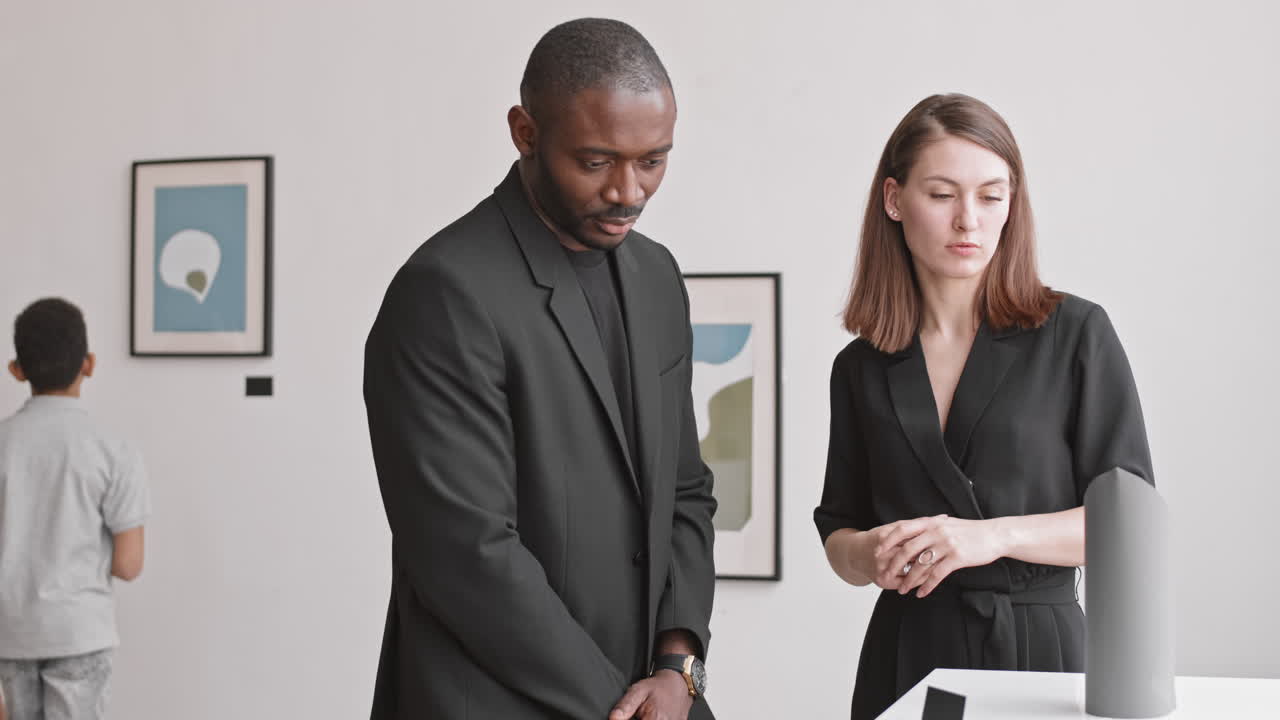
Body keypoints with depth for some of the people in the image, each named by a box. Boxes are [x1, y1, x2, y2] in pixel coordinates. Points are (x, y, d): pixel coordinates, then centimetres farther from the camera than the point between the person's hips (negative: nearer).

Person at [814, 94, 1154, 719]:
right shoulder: (860, 367, 6)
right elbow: (838, 532, 11)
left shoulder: (1076, 334, -4)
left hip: (1039, 646, -2)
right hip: (905, 653, 3)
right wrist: (867, 555, -11)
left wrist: (994, 536, -20)